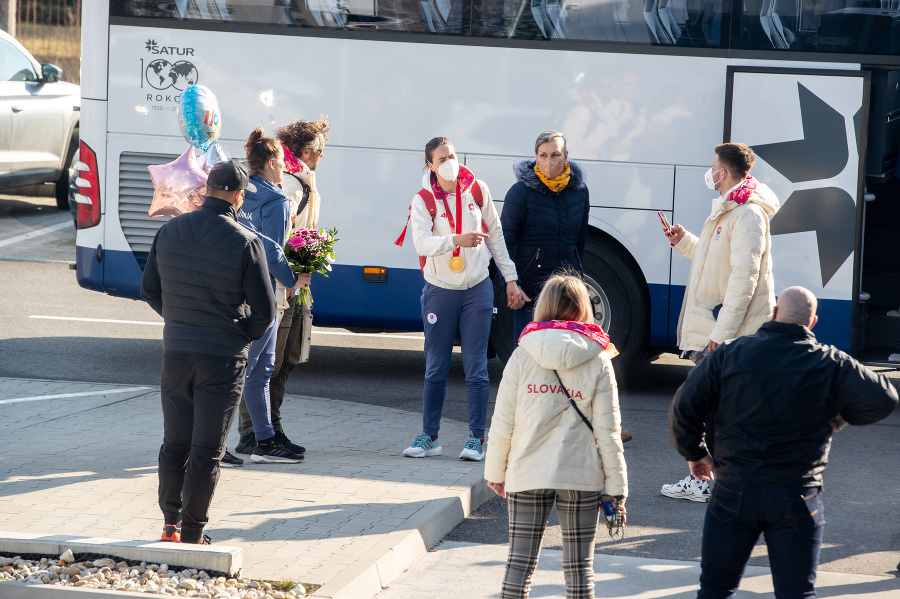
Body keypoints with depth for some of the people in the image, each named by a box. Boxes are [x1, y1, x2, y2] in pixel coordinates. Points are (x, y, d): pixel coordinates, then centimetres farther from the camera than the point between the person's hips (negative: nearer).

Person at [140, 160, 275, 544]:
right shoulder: (245, 243, -13)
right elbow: (264, 310, -9)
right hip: (223, 357, -4)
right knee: (207, 450, 2)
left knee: (175, 443, 17)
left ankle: (171, 522, 24)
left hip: (175, 352, 4)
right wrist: (245, 335, 10)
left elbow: (149, 291, 10)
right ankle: (191, 534, 4)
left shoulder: (169, 232, 1)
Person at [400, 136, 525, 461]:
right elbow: (421, 242, -23)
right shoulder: (423, 200, -7)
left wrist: (510, 279, 10)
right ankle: (429, 437, 16)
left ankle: (476, 439, 3)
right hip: (439, 291, -1)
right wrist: (457, 240, -38)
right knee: (435, 369, 6)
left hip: (477, 289, 1)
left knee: (476, 367, -2)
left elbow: (495, 236, 10)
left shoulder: (477, 191, 0)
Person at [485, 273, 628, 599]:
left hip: (527, 474, 1)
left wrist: (495, 471, 12)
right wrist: (616, 487, 3)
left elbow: (502, 424, -1)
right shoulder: (598, 363, -5)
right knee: (579, 566, 7)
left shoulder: (522, 356, -4)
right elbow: (607, 432, -5)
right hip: (581, 475, -1)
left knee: (520, 561, 6)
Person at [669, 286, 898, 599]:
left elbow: (684, 407, 0)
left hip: (735, 491, 0)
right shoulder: (831, 364, -3)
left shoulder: (730, 354, -1)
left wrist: (694, 453, 16)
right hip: (798, 498, 0)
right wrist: (845, 415, 12)